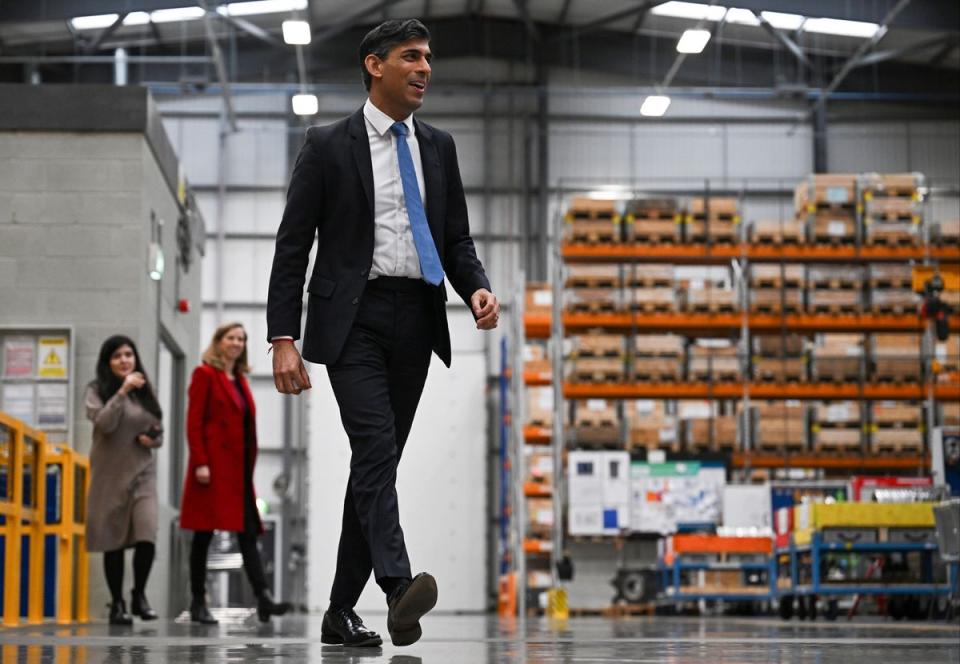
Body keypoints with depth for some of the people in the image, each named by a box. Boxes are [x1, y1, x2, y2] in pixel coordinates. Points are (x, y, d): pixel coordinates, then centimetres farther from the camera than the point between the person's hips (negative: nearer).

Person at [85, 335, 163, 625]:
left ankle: (139, 595, 8)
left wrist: (151, 439, -2)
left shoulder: (145, 391, 13)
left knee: (147, 537, -13)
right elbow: (104, 422, -17)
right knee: (113, 541, 3)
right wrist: (123, 390, -19)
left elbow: (159, 433, 20)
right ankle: (117, 604, 16)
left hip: (142, 473, 2)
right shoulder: (97, 390, 1)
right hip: (110, 474, -2)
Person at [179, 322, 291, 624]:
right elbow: (194, 422, -8)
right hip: (213, 467, -7)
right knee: (204, 534, -2)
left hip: (239, 469, 7)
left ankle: (263, 599, -12)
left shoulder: (240, 380, 19)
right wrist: (200, 463, -17)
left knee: (248, 533, -3)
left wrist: (250, 466, 13)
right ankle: (198, 603, 3)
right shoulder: (205, 374, -1)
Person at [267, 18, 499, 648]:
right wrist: (284, 338, -11)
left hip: (416, 319, 5)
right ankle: (400, 587, -33)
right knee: (376, 449, -21)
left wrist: (477, 289, -7)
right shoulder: (329, 145, -1)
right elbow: (292, 247, -3)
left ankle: (342, 612, 15)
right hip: (354, 318, -5)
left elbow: (458, 238, 15)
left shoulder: (439, 146, 12)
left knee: (379, 459, 7)